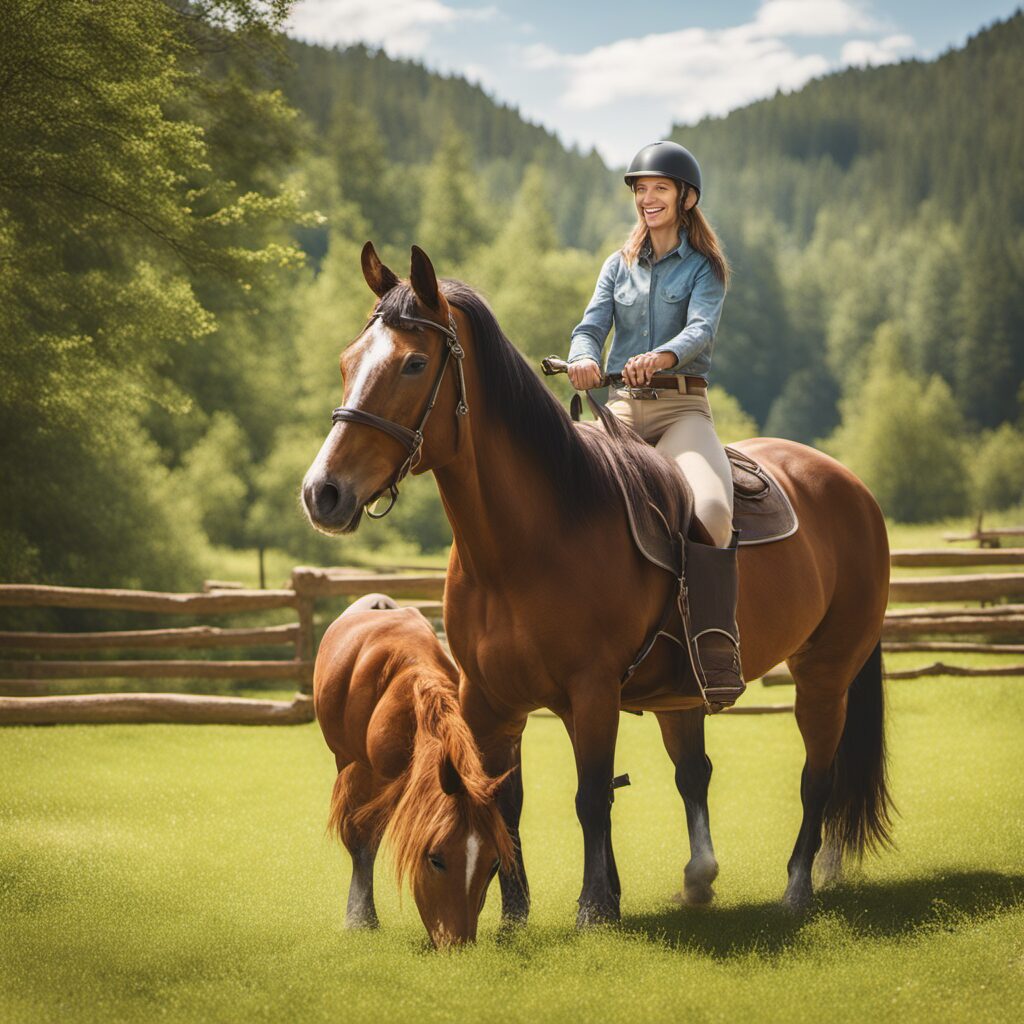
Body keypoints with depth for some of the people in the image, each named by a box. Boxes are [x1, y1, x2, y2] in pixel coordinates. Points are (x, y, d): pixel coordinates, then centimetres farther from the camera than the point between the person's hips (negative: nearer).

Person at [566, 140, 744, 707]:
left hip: (682, 408, -4)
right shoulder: (619, 265, 17)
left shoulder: (704, 267, 5)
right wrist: (584, 358, -22)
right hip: (620, 405, 4)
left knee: (710, 505, -33)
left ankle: (717, 655, -35)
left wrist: (661, 356, -35)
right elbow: (592, 325, 3)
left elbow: (701, 328, -12)